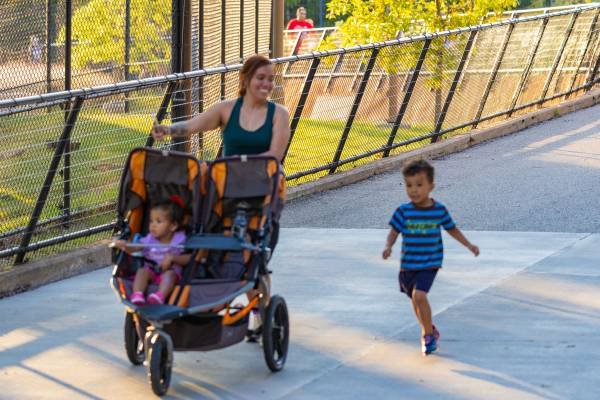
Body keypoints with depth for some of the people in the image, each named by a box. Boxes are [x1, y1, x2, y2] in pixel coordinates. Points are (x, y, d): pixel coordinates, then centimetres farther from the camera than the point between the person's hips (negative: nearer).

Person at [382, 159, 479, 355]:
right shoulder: (403, 212, -7)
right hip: (408, 264, 3)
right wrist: (388, 246, -24)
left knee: (419, 295, -23)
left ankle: (428, 334, -6)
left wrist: (469, 245, 5)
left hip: (430, 263, -3)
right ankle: (429, 331, 43)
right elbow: (393, 232, -4)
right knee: (416, 299, 18)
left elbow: (452, 229, 9)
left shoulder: (439, 210, -6)